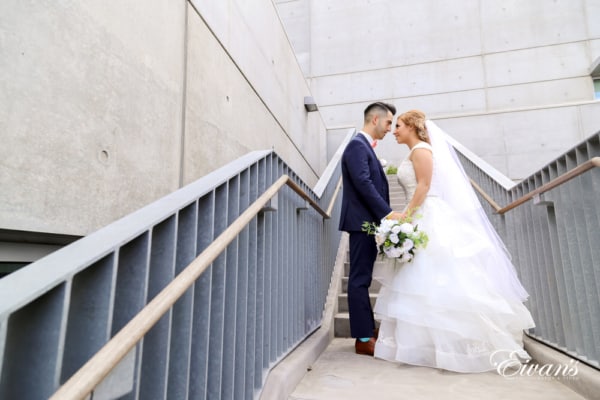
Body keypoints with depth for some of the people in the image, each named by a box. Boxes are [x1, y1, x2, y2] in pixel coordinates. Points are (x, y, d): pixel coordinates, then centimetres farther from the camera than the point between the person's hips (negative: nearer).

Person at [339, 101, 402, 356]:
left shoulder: (364, 146, 20)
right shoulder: (357, 145, -10)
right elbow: (363, 184, -21)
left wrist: (385, 215, 16)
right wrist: (388, 213, -20)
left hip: (368, 222, 10)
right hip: (362, 222, -10)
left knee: (362, 279, 13)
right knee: (360, 279, -4)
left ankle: (367, 331, 23)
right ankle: (364, 339, 4)